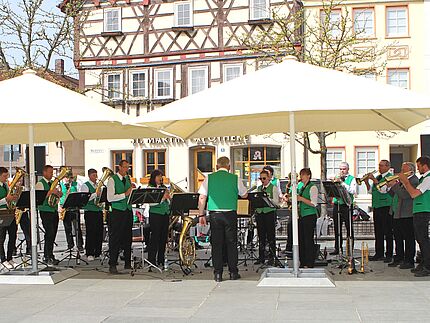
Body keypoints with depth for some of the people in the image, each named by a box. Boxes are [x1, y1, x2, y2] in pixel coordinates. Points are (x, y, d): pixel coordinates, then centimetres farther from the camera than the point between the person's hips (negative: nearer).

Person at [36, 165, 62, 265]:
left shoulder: (53, 183, 18)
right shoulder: (40, 184, -5)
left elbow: (58, 195, 21)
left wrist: (58, 193, -1)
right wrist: (50, 192, -23)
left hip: (54, 211, 7)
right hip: (45, 211, -7)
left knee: (52, 234, 8)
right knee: (50, 233, -11)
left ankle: (47, 256, 16)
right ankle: (49, 257, -8)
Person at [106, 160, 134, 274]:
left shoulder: (128, 179, 14)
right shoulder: (112, 180, -5)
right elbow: (110, 198, -15)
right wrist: (124, 194, -21)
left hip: (128, 211, 6)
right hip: (117, 212, -6)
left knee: (127, 238, 11)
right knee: (115, 239, -4)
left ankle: (127, 263, 20)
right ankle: (112, 265, 1)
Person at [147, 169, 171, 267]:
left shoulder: (164, 188, 15)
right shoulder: (150, 188, -3)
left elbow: (168, 203, 16)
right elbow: (151, 203, -14)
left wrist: (169, 197, -4)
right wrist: (162, 198, -21)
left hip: (165, 214, 6)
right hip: (155, 214, -6)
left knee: (164, 237, 8)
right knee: (155, 237, -6)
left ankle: (161, 259, 17)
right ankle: (152, 260, 0)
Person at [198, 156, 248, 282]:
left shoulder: (209, 178, 1)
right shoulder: (235, 178, -1)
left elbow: (202, 198, -1)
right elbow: (244, 195, 12)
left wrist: (201, 215, 4)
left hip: (214, 214, 1)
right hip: (230, 214, -1)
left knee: (216, 244, 6)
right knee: (231, 243, 9)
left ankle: (218, 274, 7)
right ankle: (233, 273, 13)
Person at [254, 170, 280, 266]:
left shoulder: (274, 188, 1)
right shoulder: (259, 188, 17)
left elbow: (276, 202, -9)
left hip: (270, 213, -5)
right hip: (259, 213, 5)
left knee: (270, 236, -2)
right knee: (261, 236, 7)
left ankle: (271, 258, 3)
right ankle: (261, 258, 13)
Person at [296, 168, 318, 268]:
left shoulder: (312, 187, -8)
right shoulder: (302, 188, 17)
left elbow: (314, 204, -15)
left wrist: (301, 199, -19)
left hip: (310, 216, -8)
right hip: (302, 215, 8)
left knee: (308, 240, -5)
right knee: (301, 240, 8)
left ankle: (310, 264, 1)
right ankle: (303, 263, 16)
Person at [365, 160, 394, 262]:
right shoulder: (377, 177, 18)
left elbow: (383, 189, -19)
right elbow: (371, 191, 18)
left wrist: (374, 180, -16)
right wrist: (366, 182, 4)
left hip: (386, 207, -8)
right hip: (376, 207, 8)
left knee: (388, 232, -4)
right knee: (378, 232, 10)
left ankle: (389, 255, 0)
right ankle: (379, 254, 17)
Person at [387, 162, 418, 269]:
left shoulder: (414, 181, -12)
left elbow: (404, 194, -25)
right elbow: (394, 195, 20)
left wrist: (394, 185, -17)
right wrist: (390, 187, 4)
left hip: (407, 215, -10)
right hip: (397, 214, 10)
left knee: (409, 238, -2)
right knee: (398, 238, 15)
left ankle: (409, 261, 3)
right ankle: (399, 258, 26)